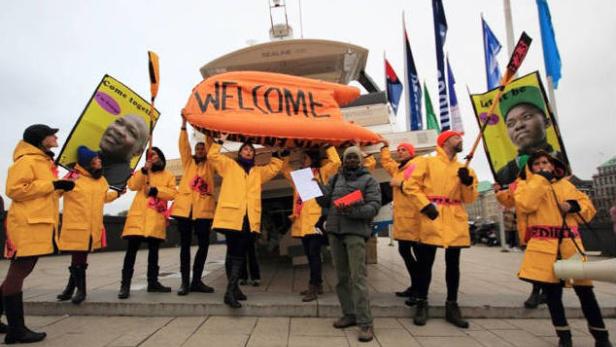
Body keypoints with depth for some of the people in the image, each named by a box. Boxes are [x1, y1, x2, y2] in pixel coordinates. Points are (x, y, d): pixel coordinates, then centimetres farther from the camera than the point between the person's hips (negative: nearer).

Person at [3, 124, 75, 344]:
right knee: (18, 273, -7)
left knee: (18, 273, 14)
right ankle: (16, 329, -2)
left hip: (38, 224, 10)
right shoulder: (26, 160, -10)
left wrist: (60, 186, 9)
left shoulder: (44, 161, 20)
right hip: (27, 224, -10)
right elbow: (14, 189, -19)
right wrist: (52, 185, -19)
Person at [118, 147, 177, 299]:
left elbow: (173, 193, -2)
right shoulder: (142, 172, 16)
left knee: (154, 250, 8)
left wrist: (155, 190, -13)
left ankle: (153, 282, 16)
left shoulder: (169, 176, 13)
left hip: (156, 218, 0)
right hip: (139, 215, 0)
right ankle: (125, 285, -3)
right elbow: (132, 185, -2)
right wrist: (144, 169, -10)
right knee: (132, 249, -5)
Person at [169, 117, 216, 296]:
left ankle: (196, 281, 13)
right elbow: (183, 145, 6)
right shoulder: (188, 162, 17)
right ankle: (185, 281, 10)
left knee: (204, 244, 0)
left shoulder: (210, 165, 15)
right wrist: (184, 123, -3)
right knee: (185, 245, 3)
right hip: (185, 207, 0)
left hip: (204, 209, 0)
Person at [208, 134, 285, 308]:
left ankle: (232, 289, 6)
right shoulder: (229, 165, 13)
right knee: (232, 252, -2)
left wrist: (275, 154, 16)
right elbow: (212, 156, 4)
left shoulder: (259, 171, 23)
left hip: (249, 217, 4)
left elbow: (275, 167, 22)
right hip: (231, 215, -3)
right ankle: (232, 289, 5)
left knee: (240, 254, 2)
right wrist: (220, 141, 0)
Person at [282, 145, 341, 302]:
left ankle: (313, 287, -5)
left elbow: (336, 162, -8)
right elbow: (285, 169, 35)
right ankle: (317, 285, 23)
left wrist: (329, 146, 1)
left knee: (314, 254, -9)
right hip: (302, 221, 7)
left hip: (316, 218, -7)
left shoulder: (322, 172, 5)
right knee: (309, 255, 12)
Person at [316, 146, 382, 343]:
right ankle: (349, 314, 22)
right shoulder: (335, 178, 16)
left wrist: (354, 211, -23)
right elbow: (325, 202, 13)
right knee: (341, 276, 10)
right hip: (334, 230, 5)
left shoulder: (368, 180, 3)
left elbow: (374, 206, -8)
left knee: (358, 277, -9)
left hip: (356, 231, -5)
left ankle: (365, 323, -3)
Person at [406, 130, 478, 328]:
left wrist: (468, 182, -6)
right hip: (432, 219, -4)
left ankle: (452, 306, 20)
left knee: (453, 264, 9)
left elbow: (470, 198, 12)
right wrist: (425, 205, -15)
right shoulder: (428, 162, 5)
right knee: (425, 263, 0)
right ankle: (422, 304, 13)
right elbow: (411, 186, -4)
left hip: (455, 221, 4)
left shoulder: (462, 168, 18)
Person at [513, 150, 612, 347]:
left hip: (570, 243, 3)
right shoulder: (525, 185, 7)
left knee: (584, 289, 4)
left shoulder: (566, 185, 18)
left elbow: (589, 208, 18)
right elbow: (525, 204, -14)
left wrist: (574, 206, -3)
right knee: (551, 291, 1)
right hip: (543, 245, -2)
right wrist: (541, 179, -10)